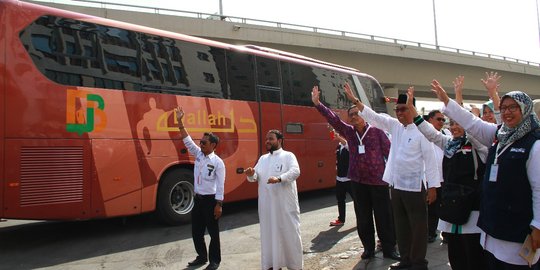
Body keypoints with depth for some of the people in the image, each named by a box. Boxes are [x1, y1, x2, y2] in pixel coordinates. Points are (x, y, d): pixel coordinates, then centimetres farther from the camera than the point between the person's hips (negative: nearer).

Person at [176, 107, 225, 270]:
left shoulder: (218, 162, -14)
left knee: (213, 232, 5)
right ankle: (202, 256, 32)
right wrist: (180, 122, -7)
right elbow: (187, 140, 0)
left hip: (210, 200, -7)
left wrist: (219, 205, -16)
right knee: (196, 231, 15)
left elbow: (220, 185, -14)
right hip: (198, 199, 7)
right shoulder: (198, 154, 4)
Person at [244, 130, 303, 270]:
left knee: (289, 232, 2)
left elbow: (295, 171, -18)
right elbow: (256, 177, 12)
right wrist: (251, 174, -13)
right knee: (269, 233, 10)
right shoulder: (263, 158, 16)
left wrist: (279, 178, -34)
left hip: (285, 204, -5)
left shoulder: (288, 156, -1)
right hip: (267, 204, 5)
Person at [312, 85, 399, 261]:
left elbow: (389, 152, -3)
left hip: (378, 181, -3)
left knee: (384, 217, 4)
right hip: (358, 182, 3)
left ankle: (389, 249, 17)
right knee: (363, 218, 10)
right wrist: (317, 104, -11)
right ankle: (368, 248, 24)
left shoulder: (377, 131, -3)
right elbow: (333, 119, -3)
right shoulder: (349, 132, 5)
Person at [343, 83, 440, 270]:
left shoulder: (421, 130, -10)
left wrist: (433, 186, -12)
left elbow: (430, 159, -11)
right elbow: (373, 116, 6)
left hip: (414, 186, -6)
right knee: (401, 224, 15)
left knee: (418, 225, 4)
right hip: (396, 185, 7)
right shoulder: (394, 126, 7)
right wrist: (355, 100, -2)